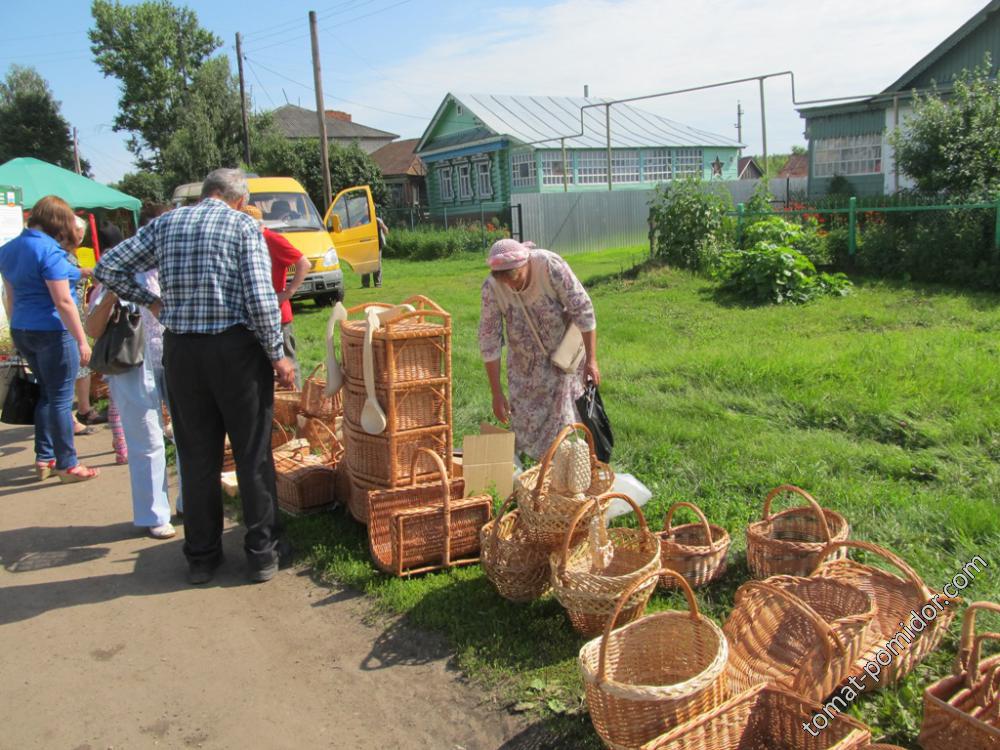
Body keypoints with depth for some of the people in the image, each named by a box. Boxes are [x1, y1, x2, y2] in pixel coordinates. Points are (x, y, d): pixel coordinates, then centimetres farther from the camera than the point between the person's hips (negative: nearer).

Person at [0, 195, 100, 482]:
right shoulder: (50, 250, -16)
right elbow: (63, 301, -19)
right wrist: (82, 340, -16)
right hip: (53, 332, -8)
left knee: (46, 394, 19)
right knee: (60, 399, 0)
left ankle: (44, 458, 24)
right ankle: (67, 465, 7)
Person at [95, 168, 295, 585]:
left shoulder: (165, 224, 10)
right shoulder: (243, 225, -2)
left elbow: (107, 269, 9)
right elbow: (260, 297, -12)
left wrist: (149, 301, 18)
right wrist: (277, 355, -5)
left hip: (180, 349, 4)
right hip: (236, 347, -3)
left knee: (197, 456, 12)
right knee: (252, 454, 7)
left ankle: (202, 556, 22)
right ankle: (262, 553, 14)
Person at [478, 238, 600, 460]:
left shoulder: (552, 266, -29)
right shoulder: (491, 288, -24)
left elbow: (583, 310, -22)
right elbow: (489, 340, -19)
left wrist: (591, 360, -22)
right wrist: (497, 393, -17)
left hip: (564, 355, -1)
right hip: (525, 364, 2)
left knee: (563, 415, 0)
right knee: (524, 418, 5)